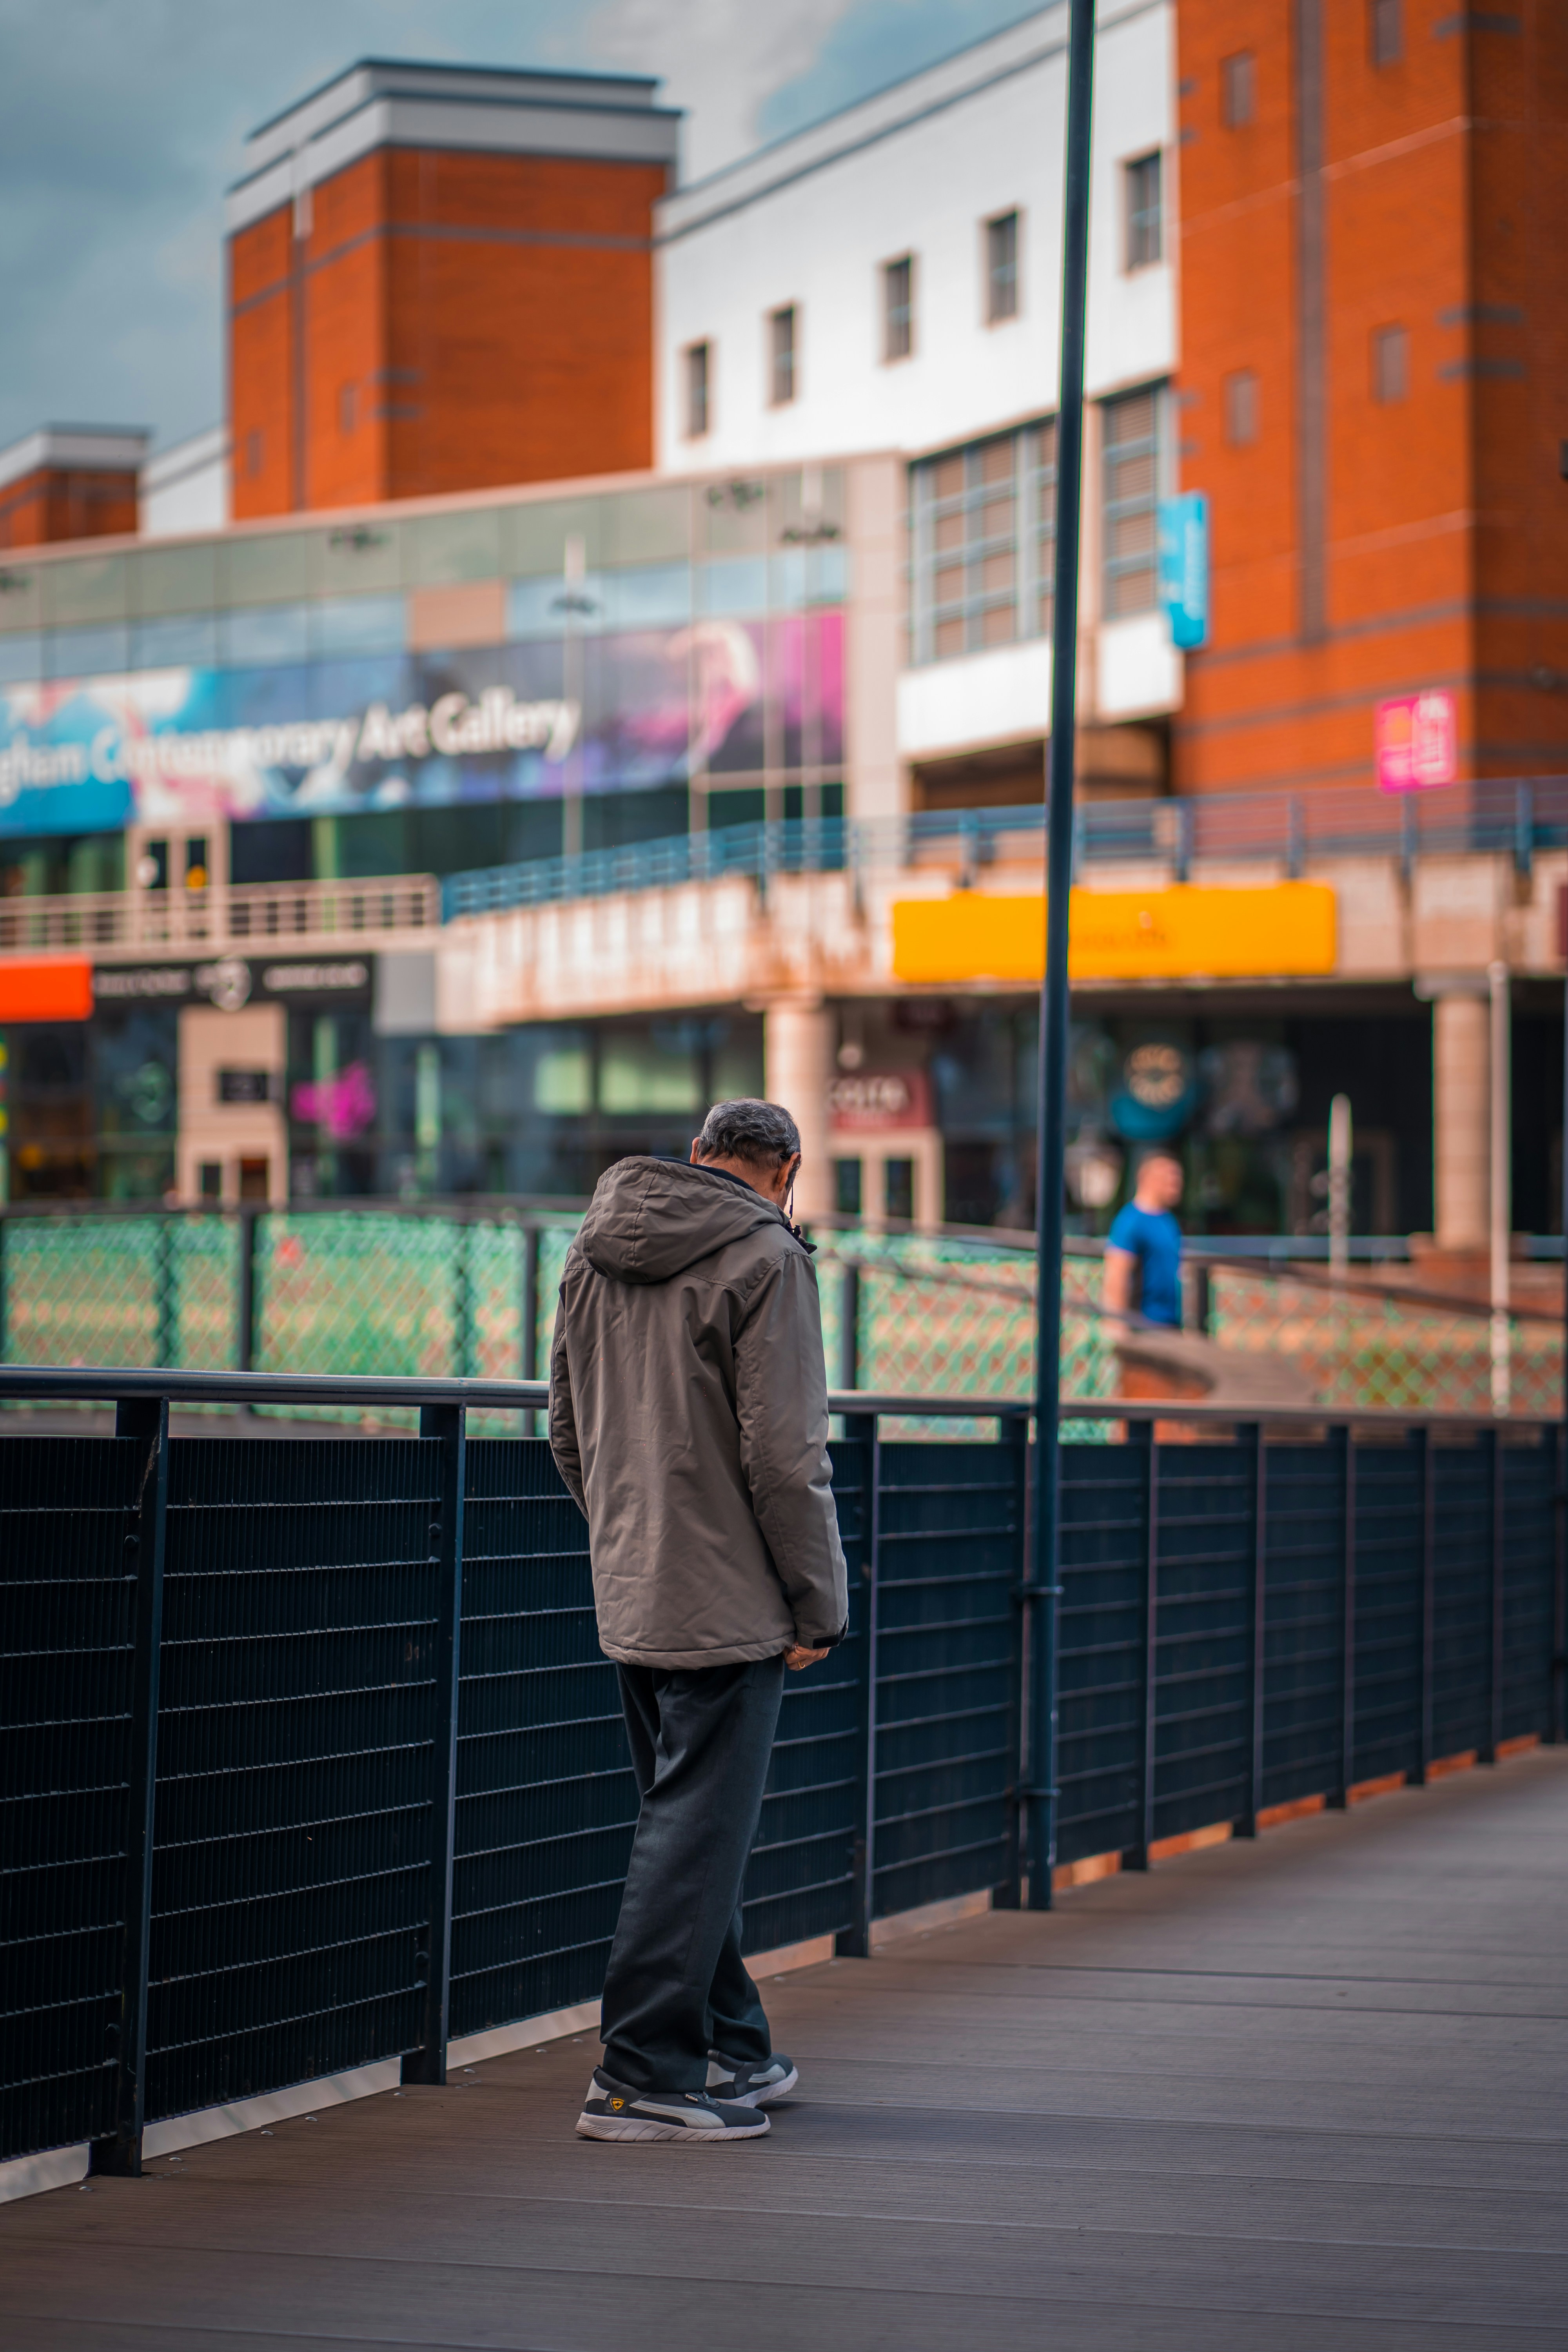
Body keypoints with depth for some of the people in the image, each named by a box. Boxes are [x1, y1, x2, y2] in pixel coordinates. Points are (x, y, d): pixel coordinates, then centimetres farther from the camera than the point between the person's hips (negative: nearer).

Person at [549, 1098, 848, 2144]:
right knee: (696, 1831, -5)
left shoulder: (595, 1252, 12)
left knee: (692, 1819, 17)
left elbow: (569, 1431, 18)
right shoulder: (764, 1258, -12)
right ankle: (644, 2077, -7)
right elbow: (784, 1454, -16)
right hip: (725, 1600, -8)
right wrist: (820, 1604, -9)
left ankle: (730, 2047, 26)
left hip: (630, 1592, 8)